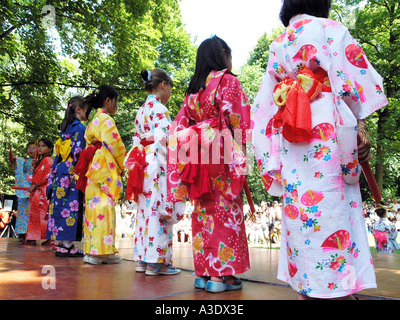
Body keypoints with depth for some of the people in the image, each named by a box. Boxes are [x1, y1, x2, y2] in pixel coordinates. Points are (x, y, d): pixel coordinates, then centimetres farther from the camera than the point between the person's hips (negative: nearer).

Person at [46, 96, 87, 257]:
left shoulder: (65, 128, 19)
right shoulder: (79, 127, -6)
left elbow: (58, 155, 19)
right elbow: (79, 153, -14)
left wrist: (52, 177, 20)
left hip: (61, 173, 8)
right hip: (73, 174, -8)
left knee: (61, 207, 7)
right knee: (72, 207, -6)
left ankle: (60, 244, 11)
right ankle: (67, 245, -3)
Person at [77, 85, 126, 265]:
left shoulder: (93, 120, 23)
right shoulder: (106, 119, -5)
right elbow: (115, 145, -11)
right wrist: (122, 166, 3)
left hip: (93, 168, 9)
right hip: (104, 168, -9)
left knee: (94, 206, 8)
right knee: (104, 206, -9)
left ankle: (92, 250, 12)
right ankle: (101, 251, -8)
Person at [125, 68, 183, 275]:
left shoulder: (142, 110, 19)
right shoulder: (159, 108, -8)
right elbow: (164, 140, -17)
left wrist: (137, 164, 19)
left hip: (144, 167, 9)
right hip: (158, 165, -9)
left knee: (146, 211, 10)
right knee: (158, 211, -6)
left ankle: (142, 259, 16)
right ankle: (156, 261, -1)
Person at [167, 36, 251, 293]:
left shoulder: (193, 88, 19)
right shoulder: (228, 80, 0)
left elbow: (181, 123, 15)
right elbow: (235, 118, -9)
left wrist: (194, 147, 15)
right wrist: (240, 152, -4)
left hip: (197, 155, 6)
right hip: (222, 152, -6)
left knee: (204, 211, 9)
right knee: (225, 209, -3)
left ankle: (203, 271, 13)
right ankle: (220, 274, -1)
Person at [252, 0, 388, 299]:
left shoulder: (277, 45, 20)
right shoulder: (329, 30, 4)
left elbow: (265, 105, 18)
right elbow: (353, 83, -6)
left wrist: (271, 158, 19)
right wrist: (361, 131, -2)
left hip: (288, 144, 6)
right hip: (326, 140, -5)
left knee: (301, 219, 7)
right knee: (331, 217, -6)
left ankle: (305, 289, 14)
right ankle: (337, 288, -2)